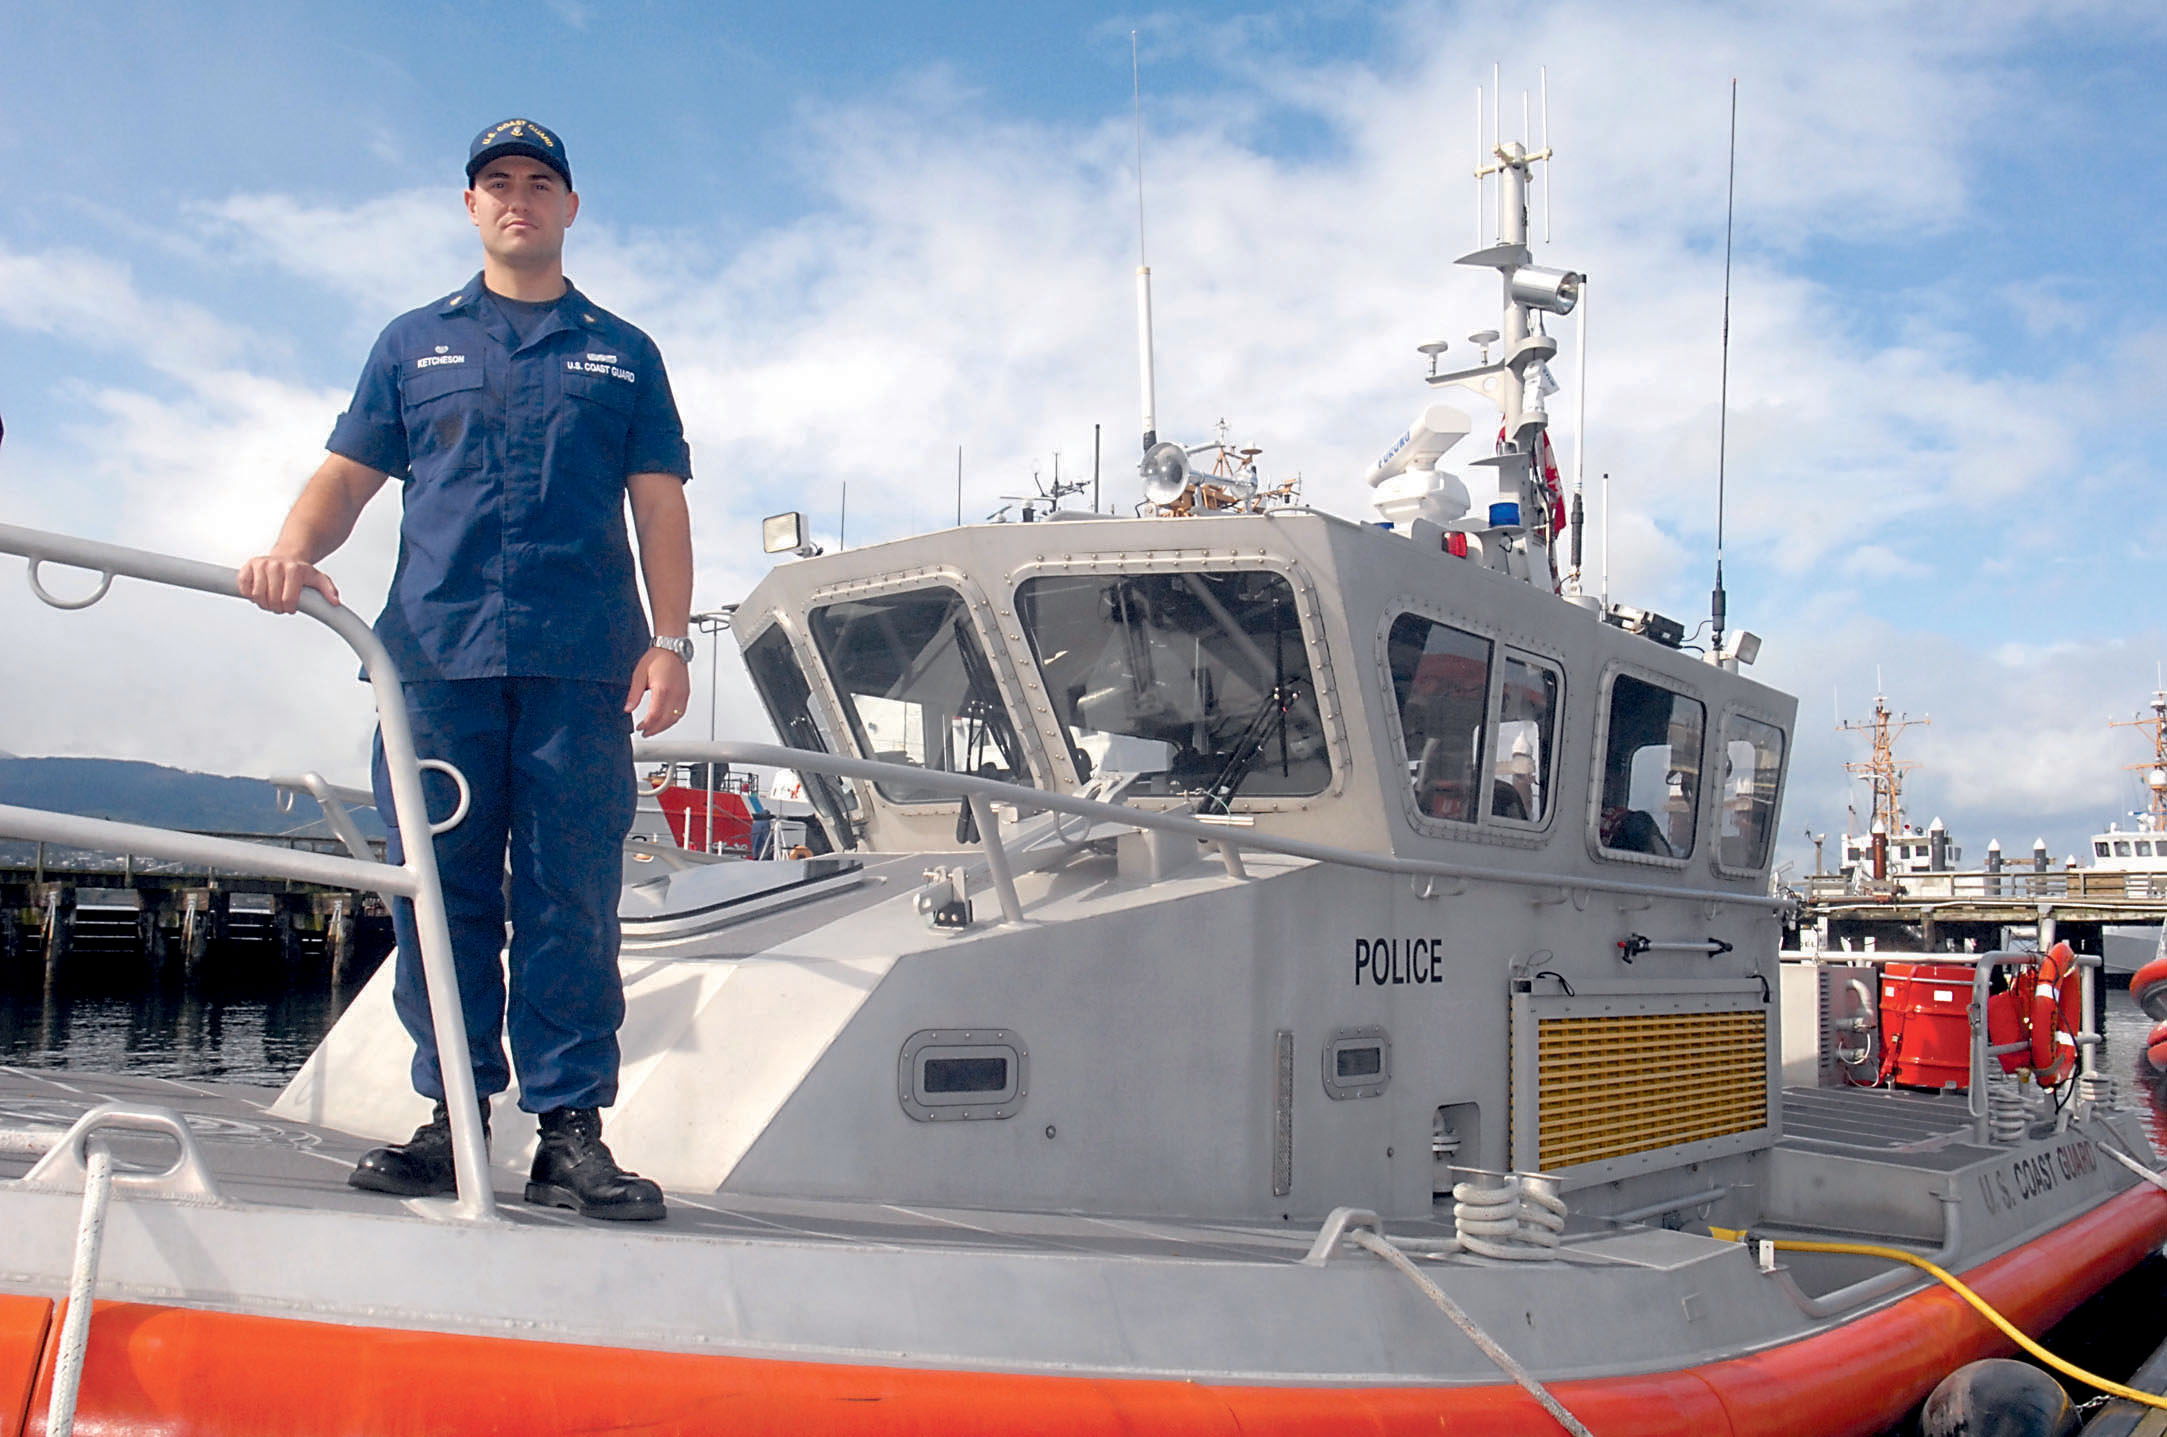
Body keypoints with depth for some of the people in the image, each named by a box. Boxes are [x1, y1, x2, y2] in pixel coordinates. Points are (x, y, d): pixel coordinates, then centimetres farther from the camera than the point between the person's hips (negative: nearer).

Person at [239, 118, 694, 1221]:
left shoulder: (623, 354, 20)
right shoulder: (413, 344, 22)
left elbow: (660, 508, 12)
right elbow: (347, 474, 15)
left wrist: (671, 641, 0)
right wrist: (295, 550, -6)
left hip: (581, 667, -1)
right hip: (436, 655, 1)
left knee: (571, 900, -5)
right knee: (440, 892, 0)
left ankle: (570, 1130, -2)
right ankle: (452, 1116, 9)